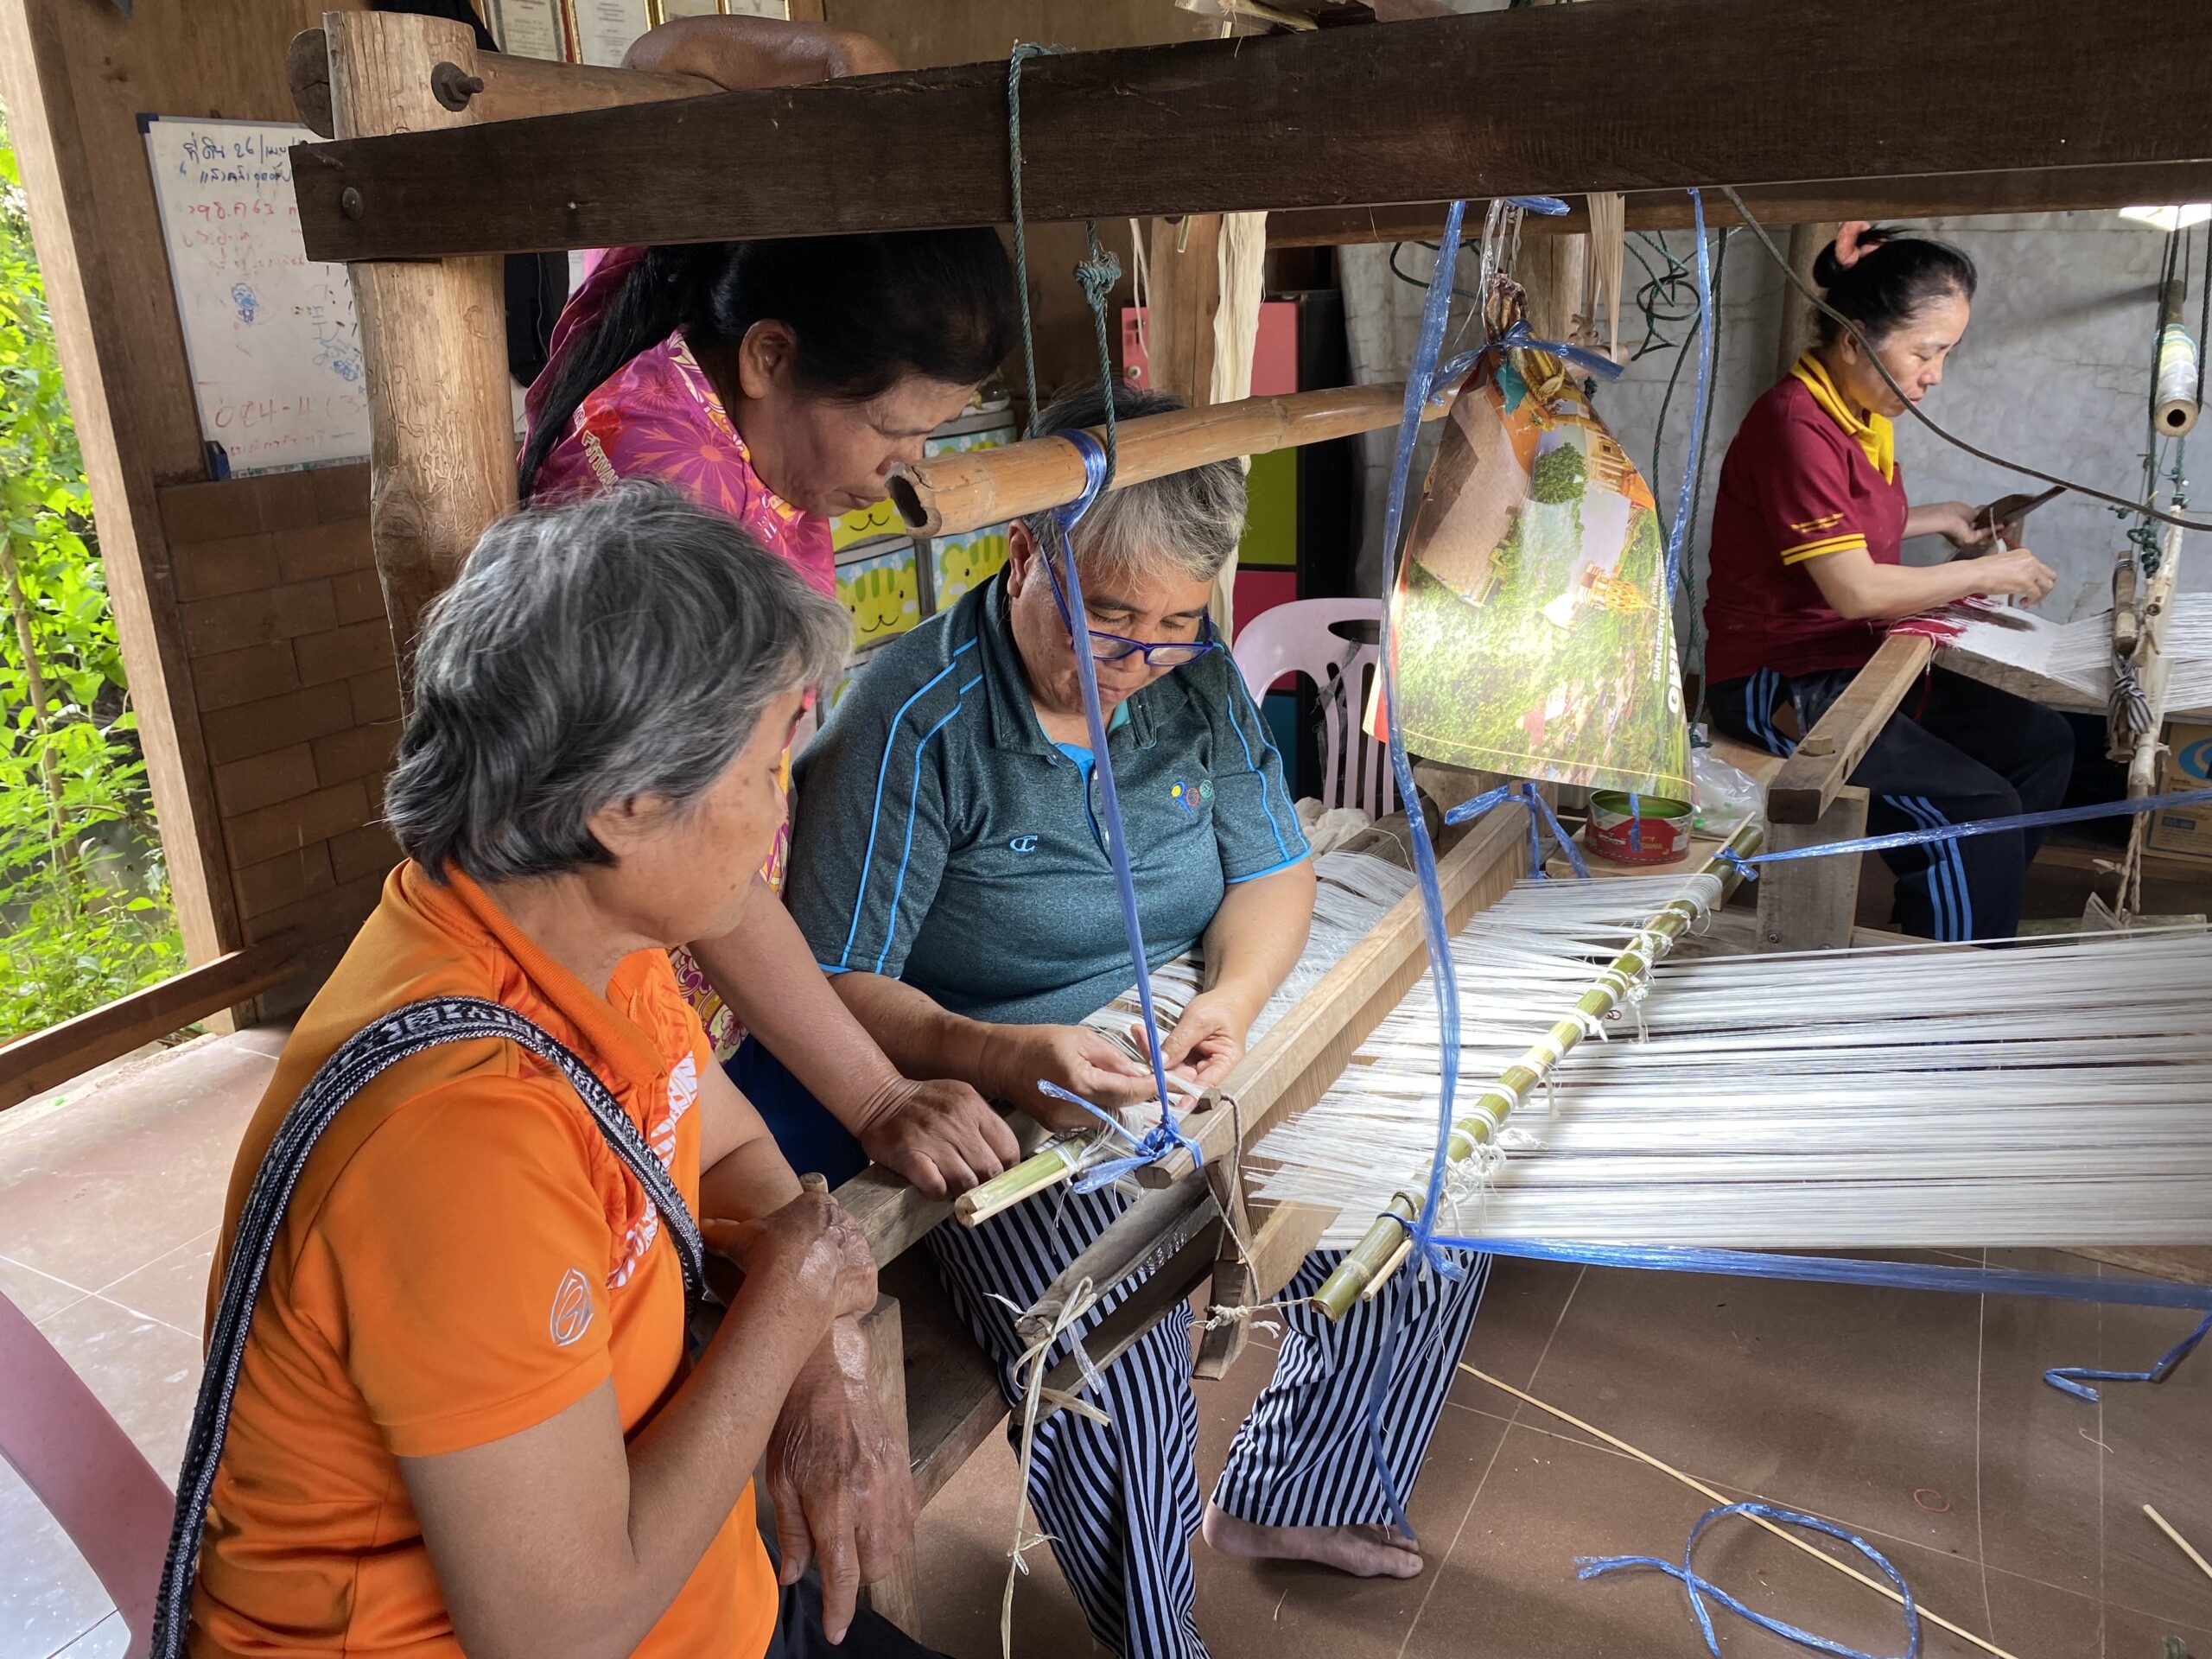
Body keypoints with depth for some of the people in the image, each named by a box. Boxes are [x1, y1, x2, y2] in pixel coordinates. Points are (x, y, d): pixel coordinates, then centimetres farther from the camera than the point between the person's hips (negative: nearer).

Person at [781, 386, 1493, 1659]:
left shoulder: (1194, 675, 1)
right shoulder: (915, 725, -18)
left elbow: (1273, 867, 6)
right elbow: (837, 983, -18)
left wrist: (1233, 999, -16)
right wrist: (999, 1055, -36)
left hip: (1195, 1069, 6)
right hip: (1009, 1113, -6)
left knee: (1427, 1239, 0)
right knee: (1121, 1387, -27)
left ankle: (1283, 1497, 28)